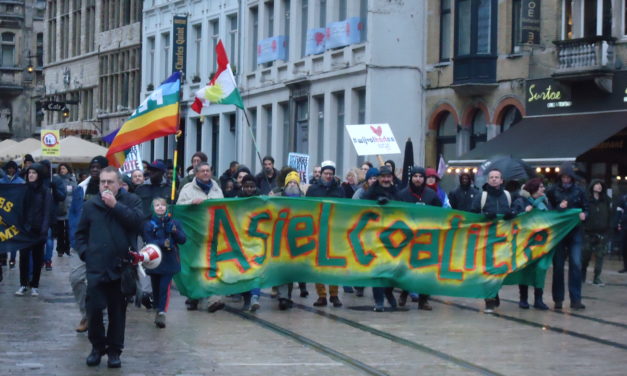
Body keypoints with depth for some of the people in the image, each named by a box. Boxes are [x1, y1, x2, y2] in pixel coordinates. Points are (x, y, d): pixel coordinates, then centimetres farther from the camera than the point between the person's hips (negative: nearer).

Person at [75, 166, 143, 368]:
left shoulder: (131, 200, 3)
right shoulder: (91, 204, 9)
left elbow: (137, 220, -15)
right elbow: (81, 233, 16)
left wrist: (115, 205, -16)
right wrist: (84, 252, 2)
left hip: (121, 266, -1)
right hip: (96, 267, 1)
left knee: (117, 312, 6)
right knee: (94, 309, -3)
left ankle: (114, 351, 16)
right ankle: (97, 347, 16)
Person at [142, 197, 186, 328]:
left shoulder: (173, 222, 5)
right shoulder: (149, 224, 0)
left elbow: (183, 239, 2)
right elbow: (149, 241, -10)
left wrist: (175, 231, -16)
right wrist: (162, 243, -26)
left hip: (169, 262, 0)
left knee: (165, 287, -11)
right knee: (156, 287, 10)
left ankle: (162, 313, -15)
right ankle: (158, 310, 27)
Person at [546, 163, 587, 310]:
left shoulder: (578, 191, 4)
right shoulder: (553, 191, 0)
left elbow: (585, 208, 11)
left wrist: (583, 214, -10)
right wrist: (558, 208, -16)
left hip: (575, 232, 1)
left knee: (576, 264, -6)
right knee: (558, 265, 4)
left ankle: (575, 299, -3)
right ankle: (558, 299, 12)